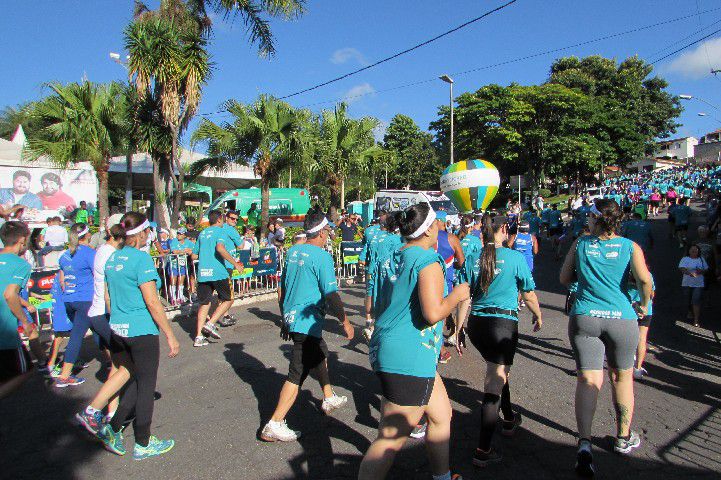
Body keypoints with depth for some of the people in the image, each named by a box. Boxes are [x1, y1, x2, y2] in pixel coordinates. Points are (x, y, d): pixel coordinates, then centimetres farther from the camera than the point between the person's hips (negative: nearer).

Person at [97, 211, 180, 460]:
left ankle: (112, 429, 20)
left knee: (136, 381, 23)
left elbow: (110, 297, 15)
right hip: (142, 331, -8)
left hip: (118, 330, 8)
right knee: (146, 386, 7)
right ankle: (143, 445, 19)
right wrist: (170, 336, -14)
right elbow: (152, 302, -19)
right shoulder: (141, 258, -17)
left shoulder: (113, 258, 8)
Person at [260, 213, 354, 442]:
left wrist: (285, 320, 23)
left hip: (291, 318, 9)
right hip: (307, 322, -9)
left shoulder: (293, 251, 7)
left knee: (320, 354, 28)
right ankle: (274, 425, 2)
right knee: (297, 375, -1)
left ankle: (329, 398, 45)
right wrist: (345, 322, -6)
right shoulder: (322, 256, -16)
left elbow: (281, 290, 14)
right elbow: (331, 296, -18)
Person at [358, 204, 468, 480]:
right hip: (409, 361, -10)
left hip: (386, 351, 10)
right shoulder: (428, 260, -16)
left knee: (442, 413, 25)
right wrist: (458, 294, -8)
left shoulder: (389, 259, 10)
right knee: (390, 441, -1)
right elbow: (433, 312, -25)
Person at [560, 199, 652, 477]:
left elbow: (564, 279, 10)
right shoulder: (630, 246, 1)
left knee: (588, 380, -3)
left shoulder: (580, 245, 4)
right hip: (622, 319, 1)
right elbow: (644, 279, -13)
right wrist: (644, 305, 4)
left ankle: (584, 443, -20)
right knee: (622, 377, 19)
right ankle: (624, 438, 34)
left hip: (584, 318, 0)